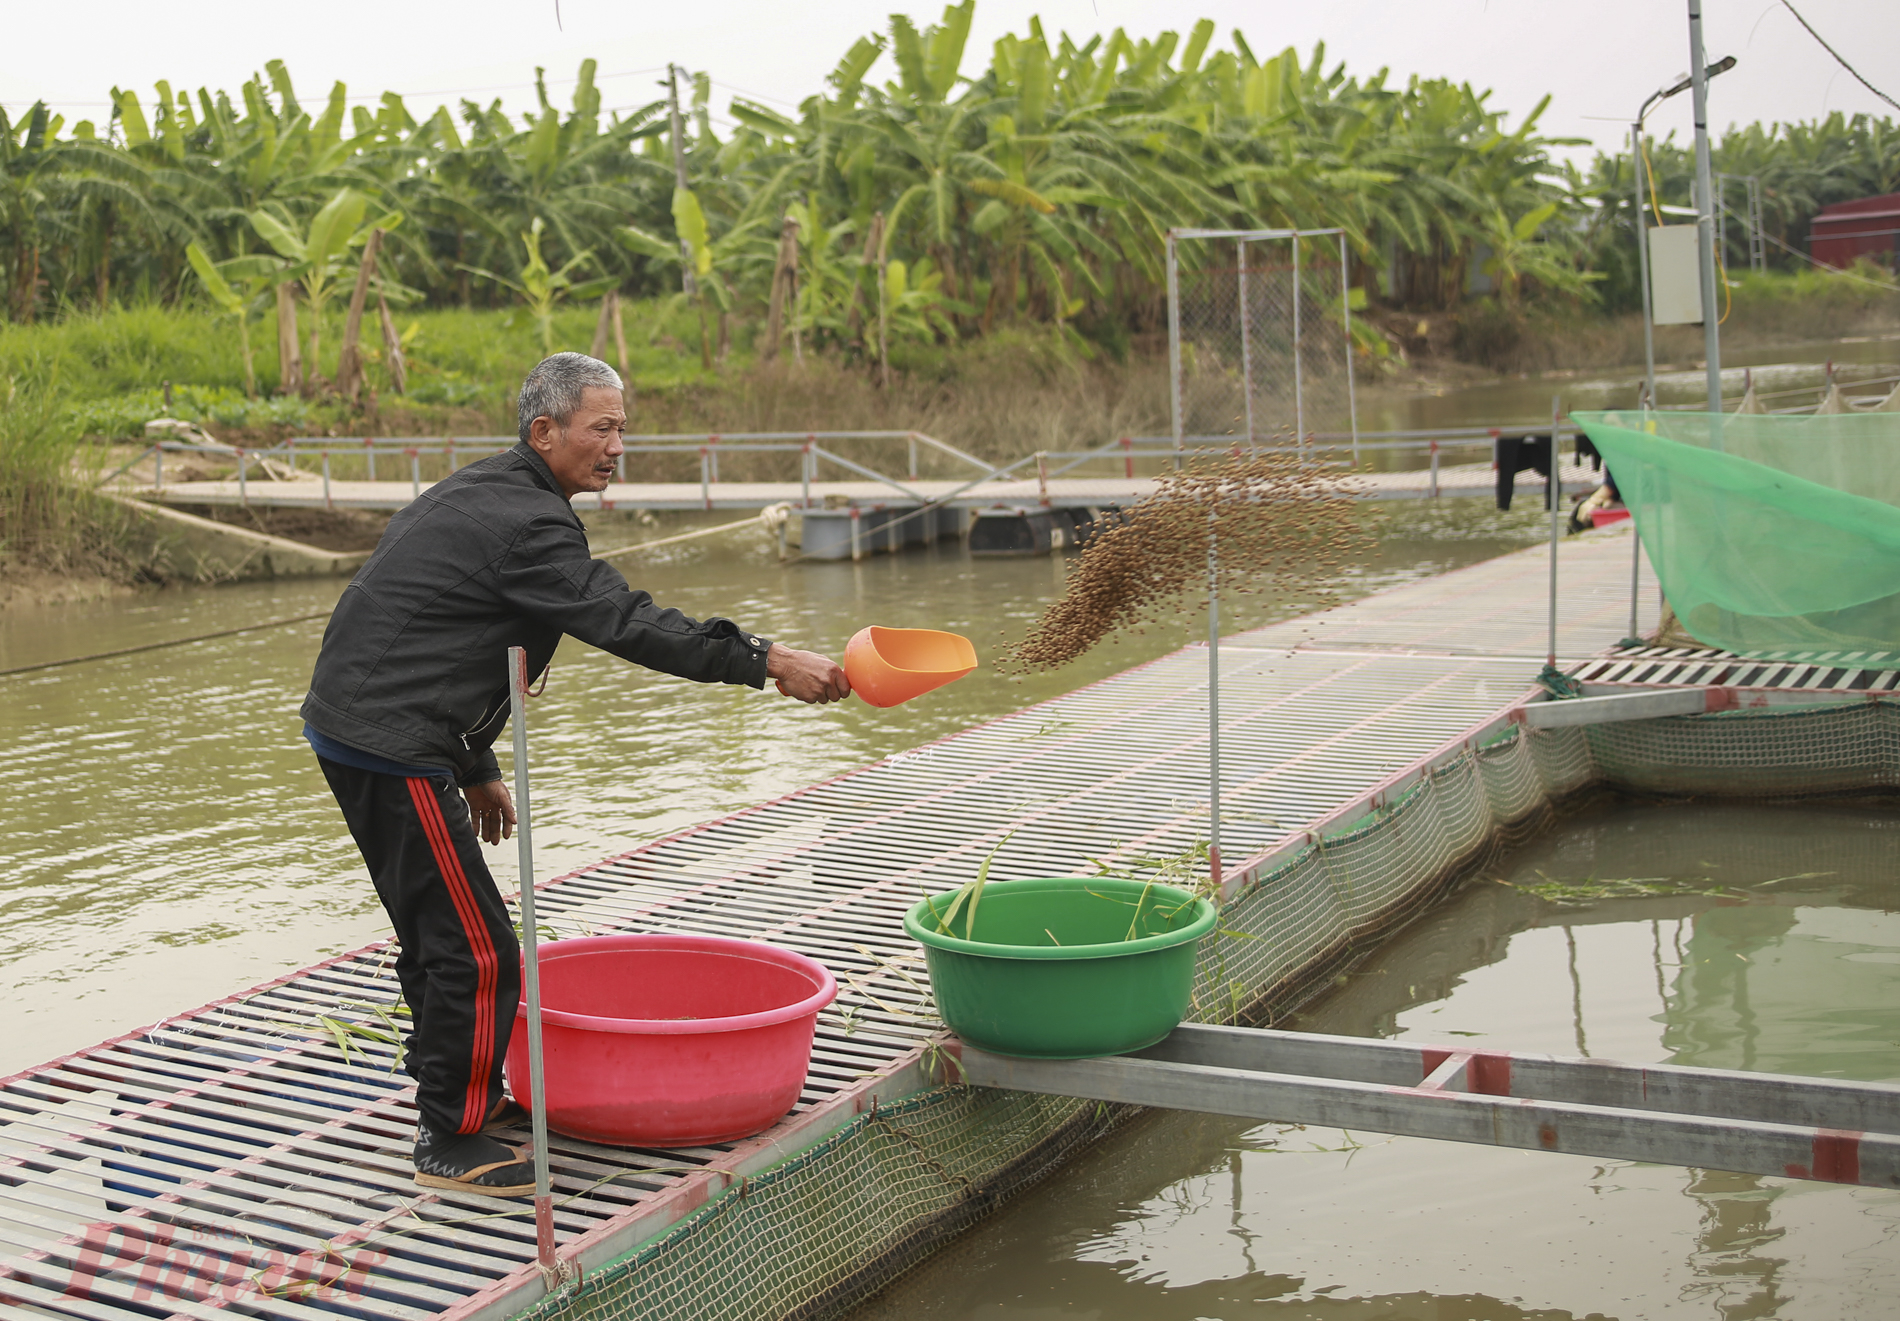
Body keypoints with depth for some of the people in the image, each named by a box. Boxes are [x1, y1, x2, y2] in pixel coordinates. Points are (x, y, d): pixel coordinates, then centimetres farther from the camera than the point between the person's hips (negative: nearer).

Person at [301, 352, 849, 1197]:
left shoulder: (480, 496, 17)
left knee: (436, 930, 21)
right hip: (390, 746, -11)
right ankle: (451, 1143, 2)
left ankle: (460, 1093, 34)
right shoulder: (524, 523, -17)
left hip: (352, 729, 11)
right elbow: (626, 625, -23)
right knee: (474, 947, -7)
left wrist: (475, 768, 26)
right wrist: (768, 662, -22)